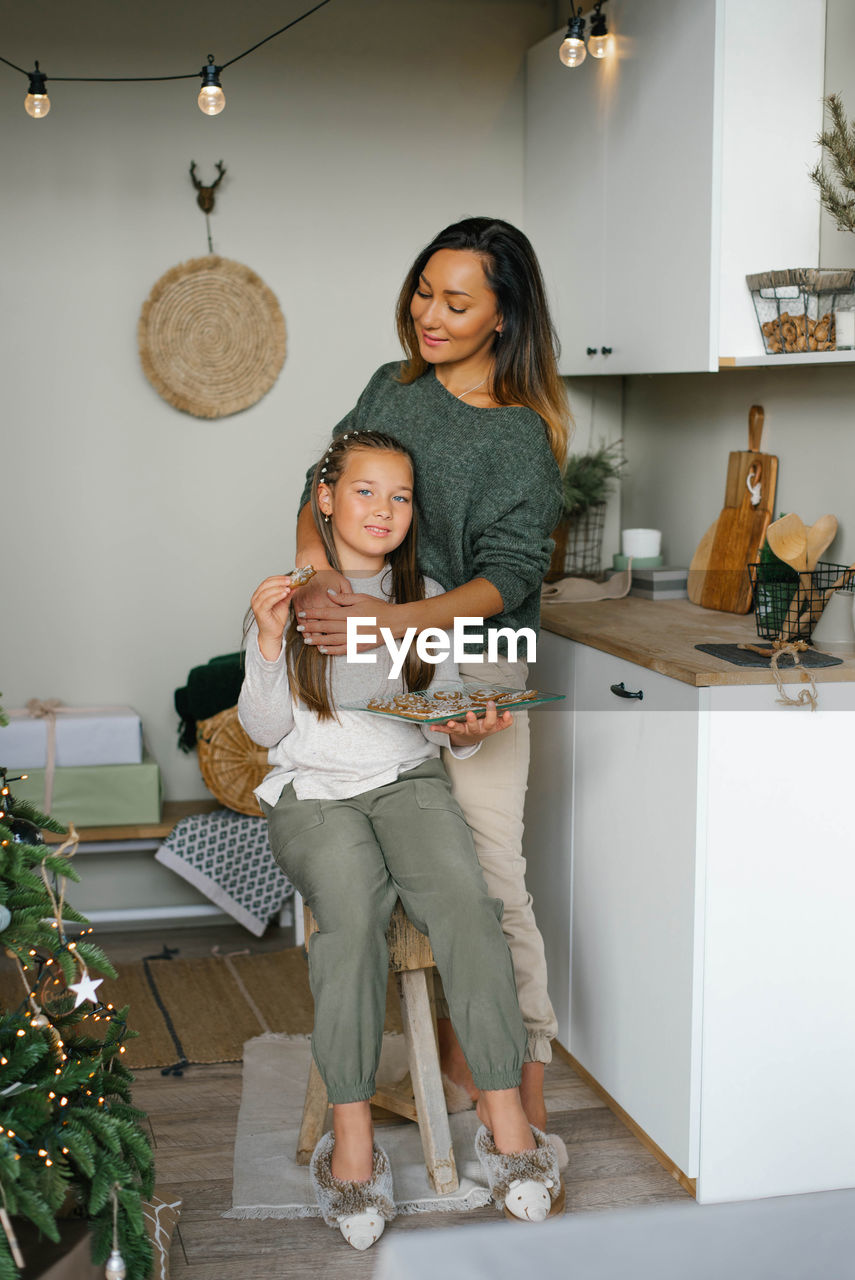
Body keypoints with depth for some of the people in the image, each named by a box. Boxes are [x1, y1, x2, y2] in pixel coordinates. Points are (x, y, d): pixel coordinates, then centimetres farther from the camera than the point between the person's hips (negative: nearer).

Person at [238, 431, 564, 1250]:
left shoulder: (426, 598, 15)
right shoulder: (289, 596, 8)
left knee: (465, 898, -30)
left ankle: (505, 1117, -27)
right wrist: (269, 642, -12)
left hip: (408, 781, 2)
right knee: (352, 905, -34)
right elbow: (265, 729, 3)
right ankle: (351, 1135, -29)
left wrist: (469, 732, -10)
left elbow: (449, 725, 13)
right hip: (313, 790, -2)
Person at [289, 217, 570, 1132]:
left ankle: (528, 1061, 10)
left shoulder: (523, 436, -7)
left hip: (473, 657, -4)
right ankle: (454, 1039, 20)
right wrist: (311, 570, -7)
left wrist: (391, 619, -29)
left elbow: (507, 578, -15)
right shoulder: (391, 388, 9)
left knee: (493, 876, -6)